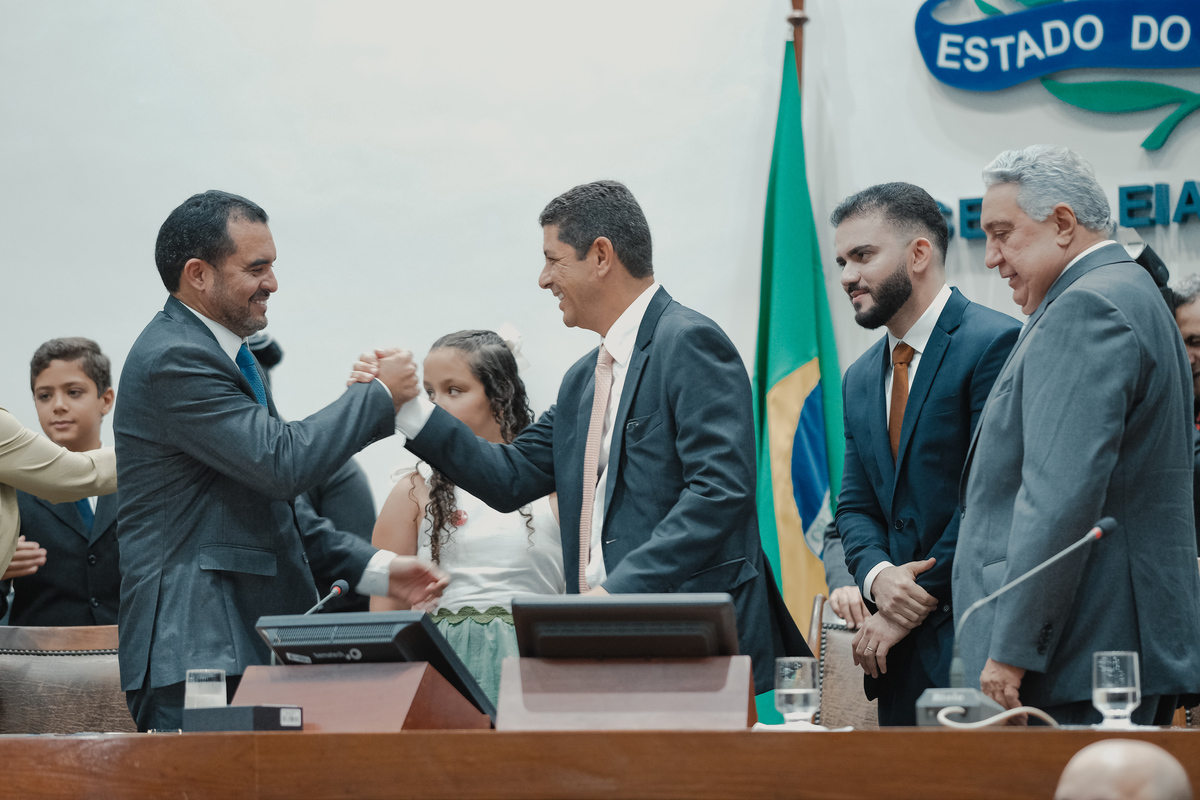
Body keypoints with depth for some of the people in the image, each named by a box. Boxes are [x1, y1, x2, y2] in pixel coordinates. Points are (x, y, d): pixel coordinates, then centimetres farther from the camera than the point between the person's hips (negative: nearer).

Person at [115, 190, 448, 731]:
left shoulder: (223, 354, 19)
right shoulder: (173, 361, -15)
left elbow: (275, 505, 23)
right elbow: (283, 463, -22)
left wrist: (376, 569, 13)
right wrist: (380, 396, -9)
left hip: (253, 642, 10)